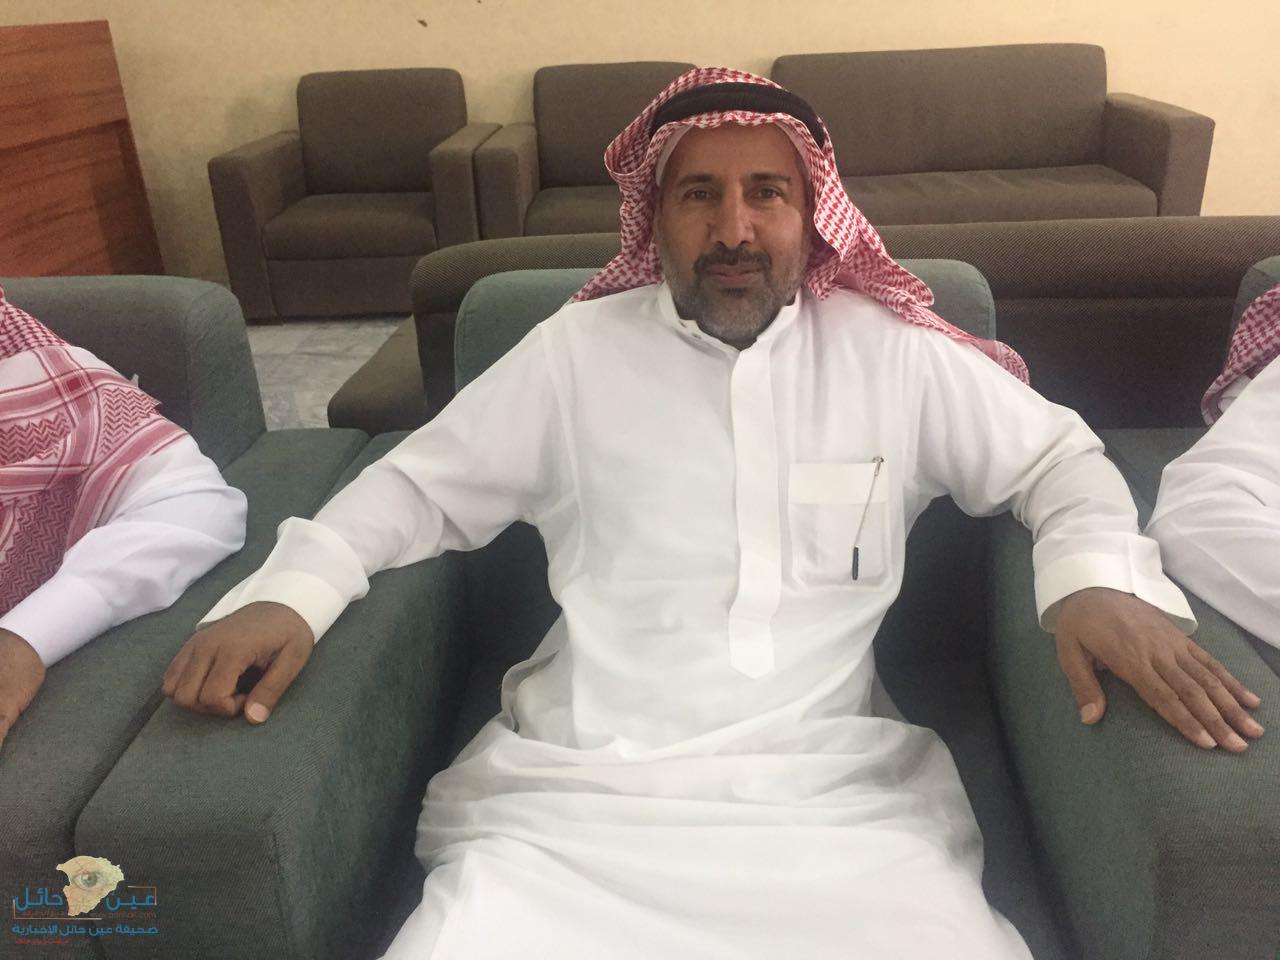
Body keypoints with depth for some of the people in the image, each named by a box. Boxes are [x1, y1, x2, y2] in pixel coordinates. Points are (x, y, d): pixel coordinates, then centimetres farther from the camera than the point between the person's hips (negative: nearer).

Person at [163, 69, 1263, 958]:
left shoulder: (891, 352, 8)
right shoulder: (576, 350, 7)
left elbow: (1058, 455, 16)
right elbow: (418, 487, 12)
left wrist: (1100, 579, -5)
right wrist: (291, 592, -5)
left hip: (828, 794, 1)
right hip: (578, 791, 0)